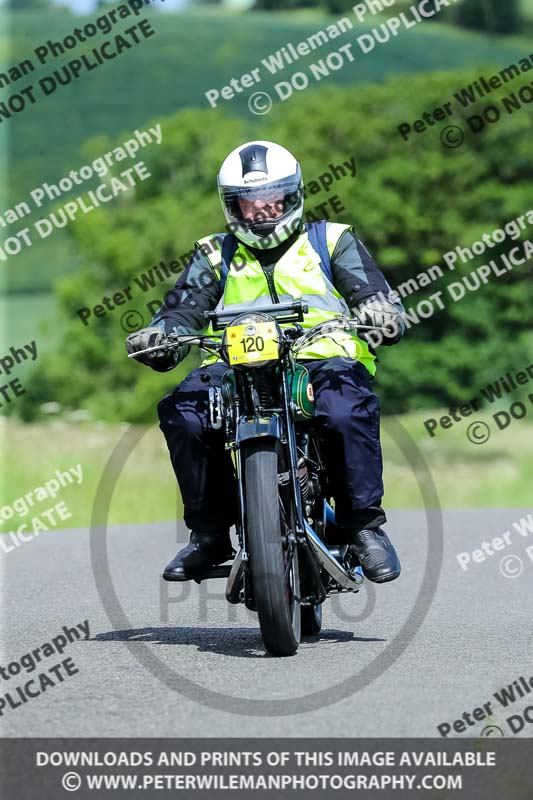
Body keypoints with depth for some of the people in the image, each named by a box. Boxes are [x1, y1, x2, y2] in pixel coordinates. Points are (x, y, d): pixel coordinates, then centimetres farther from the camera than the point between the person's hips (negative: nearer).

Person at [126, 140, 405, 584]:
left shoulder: (332, 241, 17)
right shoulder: (215, 255, 23)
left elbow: (372, 294, 7)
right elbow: (184, 308, 11)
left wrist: (383, 315, -19)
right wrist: (160, 335, -13)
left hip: (325, 360, -2)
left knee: (348, 412, -37)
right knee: (182, 411, -27)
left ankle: (364, 525, -20)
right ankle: (209, 532, -13)